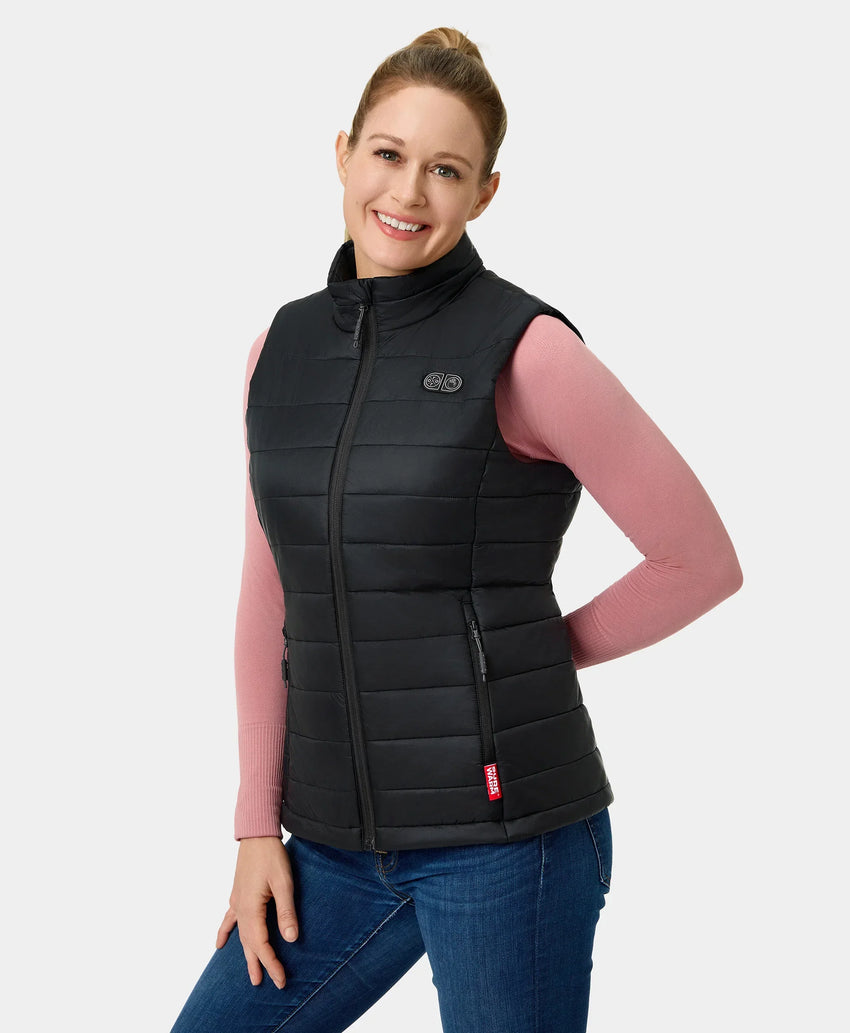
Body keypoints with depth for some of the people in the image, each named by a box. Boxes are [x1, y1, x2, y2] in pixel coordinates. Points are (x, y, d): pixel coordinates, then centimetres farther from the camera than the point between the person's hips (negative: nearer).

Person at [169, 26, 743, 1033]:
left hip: (503, 827, -5)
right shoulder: (283, 348, 7)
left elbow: (700, 560, -5)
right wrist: (259, 827, 8)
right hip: (340, 840, 6)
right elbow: (269, 603, 11)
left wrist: (533, 655, 3)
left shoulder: (526, 350, -10)